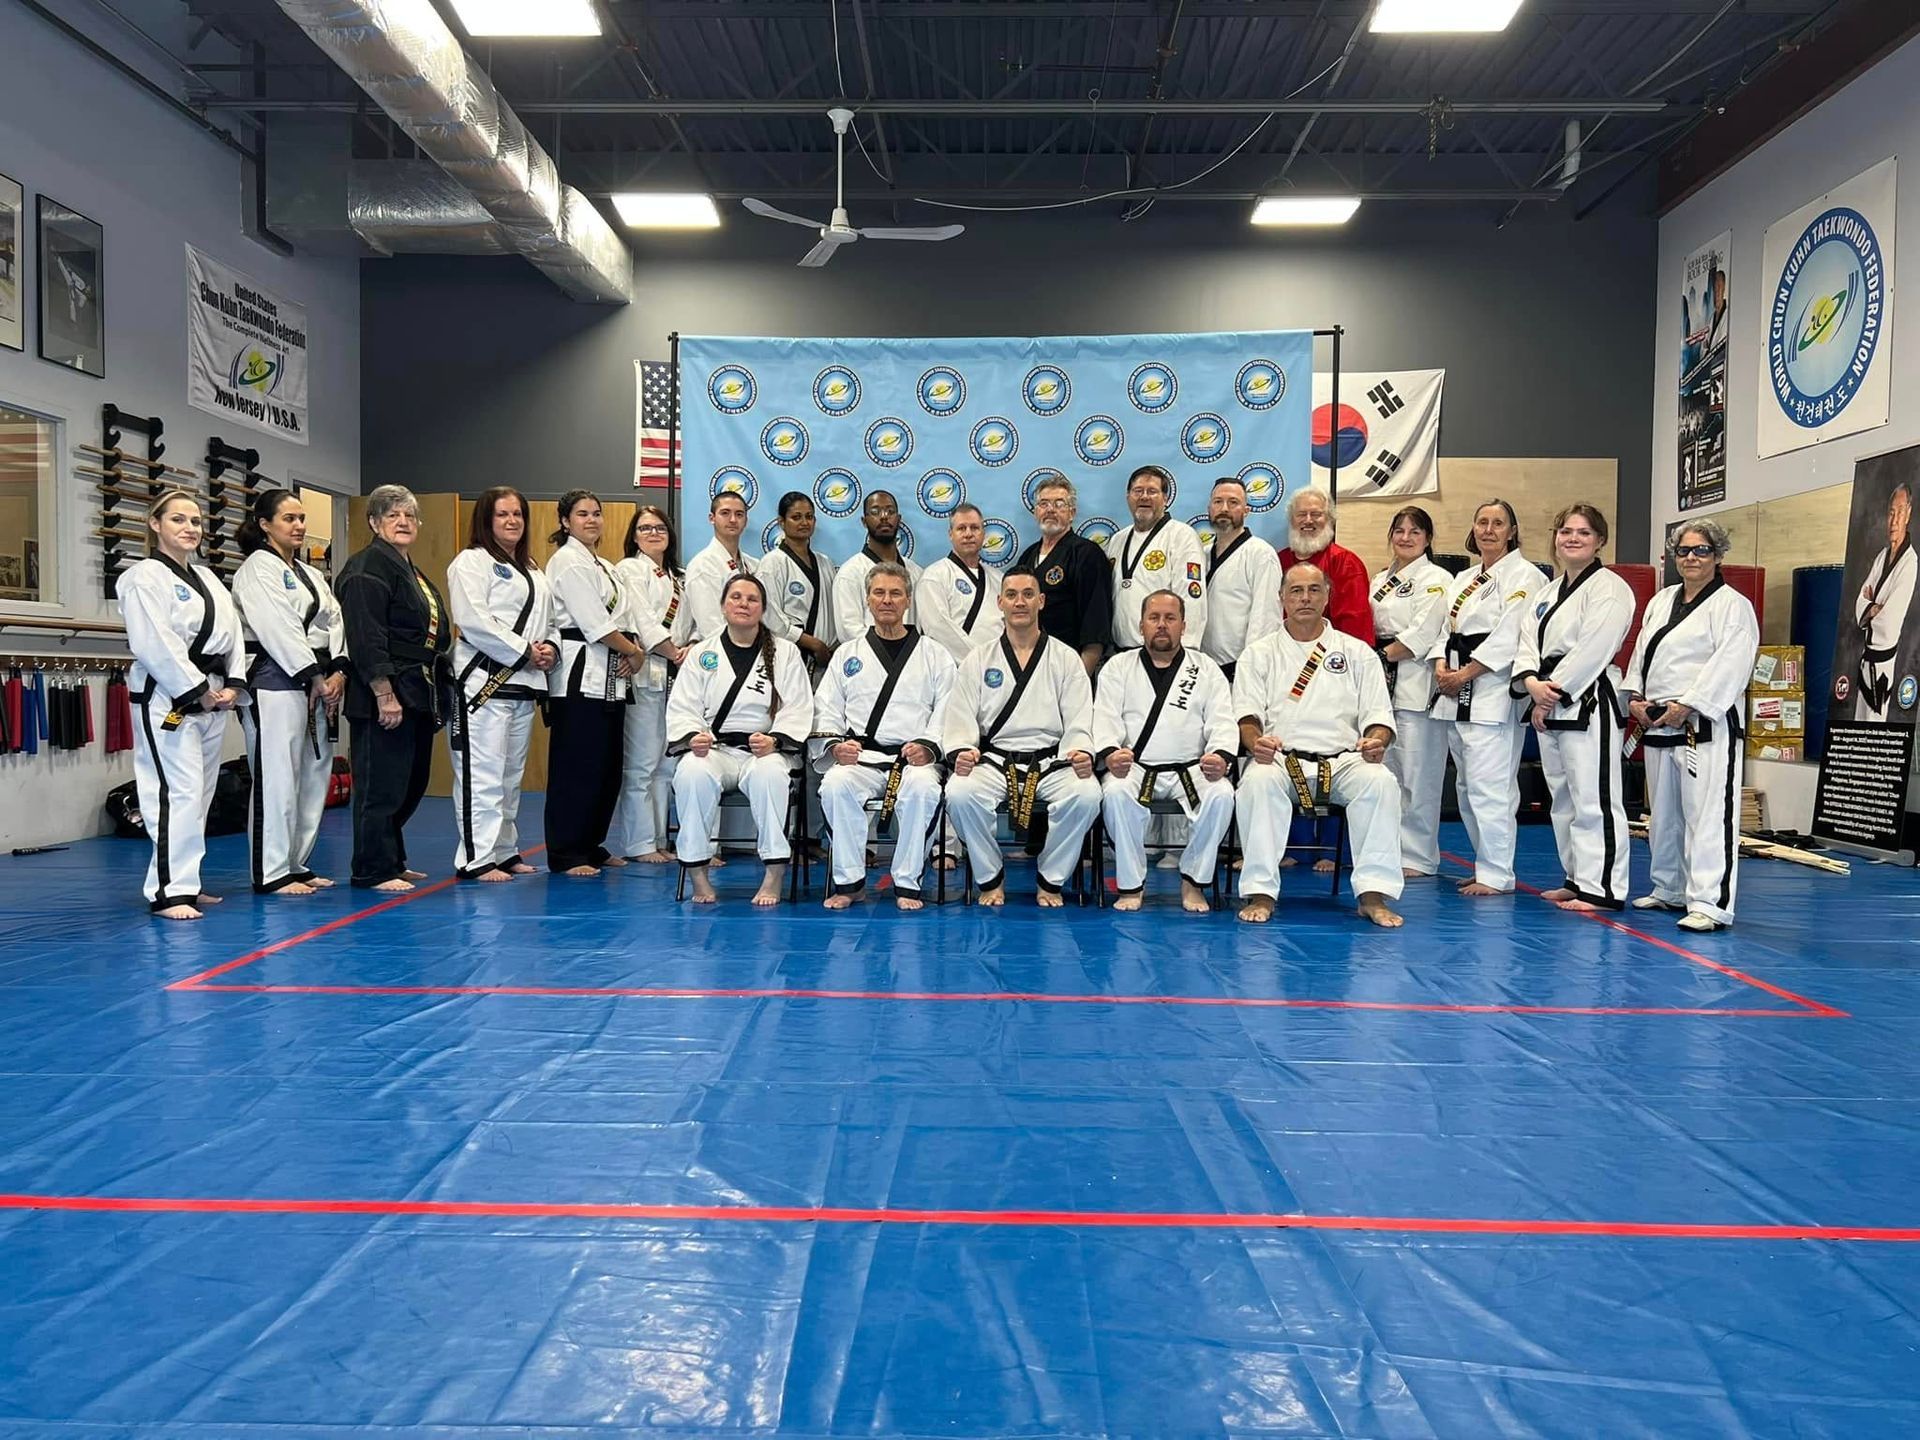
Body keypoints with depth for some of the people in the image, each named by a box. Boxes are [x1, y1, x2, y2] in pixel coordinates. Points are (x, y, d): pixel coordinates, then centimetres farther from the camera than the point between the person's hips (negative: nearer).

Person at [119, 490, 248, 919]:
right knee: (178, 792, -12)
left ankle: (185, 881, 22)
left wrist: (232, 685, 0)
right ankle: (167, 892, -8)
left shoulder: (207, 578, 17)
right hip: (166, 699, -8)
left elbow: (231, 632, 13)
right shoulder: (143, 577, -8)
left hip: (212, 697, 8)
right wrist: (198, 690, -16)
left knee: (199, 794, 12)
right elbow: (155, 644, -16)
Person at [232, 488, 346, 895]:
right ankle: (272, 873, 0)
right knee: (277, 778, -7)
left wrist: (337, 672, -4)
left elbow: (333, 622, 11)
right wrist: (316, 677, -15)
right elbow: (278, 630, -14)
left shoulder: (310, 574, 20)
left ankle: (297, 864, 22)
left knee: (314, 777, 11)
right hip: (275, 683, -9)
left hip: (318, 685, 9)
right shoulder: (257, 569, -5)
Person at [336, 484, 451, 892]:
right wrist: (385, 695, -24)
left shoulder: (411, 571, 20)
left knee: (411, 783, 15)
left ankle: (392, 860, 27)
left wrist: (436, 693, 23)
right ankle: (374, 871, 3)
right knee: (382, 785, -5)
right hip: (385, 696, -10)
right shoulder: (368, 568, -11)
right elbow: (366, 638, -19)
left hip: (419, 696, 10)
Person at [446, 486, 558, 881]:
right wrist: (525, 651, -16)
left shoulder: (532, 570, 21)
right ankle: (476, 859, -5)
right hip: (484, 680, -9)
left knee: (512, 773, 15)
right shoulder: (471, 562, -5)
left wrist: (550, 649, 0)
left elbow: (549, 620, 22)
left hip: (525, 682, 9)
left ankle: (504, 851, 24)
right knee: (483, 773, -9)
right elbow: (473, 620, -17)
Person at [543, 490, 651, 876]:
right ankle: (566, 854, 0)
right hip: (580, 675, -9)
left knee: (608, 767, 11)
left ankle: (592, 845, 22)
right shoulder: (567, 561, -8)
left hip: (610, 677, 9)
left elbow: (618, 617, 17)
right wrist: (633, 651, -7)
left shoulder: (602, 565, 21)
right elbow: (594, 623, -16)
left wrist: (632, 651, -2)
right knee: (576, 768, -6)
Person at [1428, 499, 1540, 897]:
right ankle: (1487, 865, 22)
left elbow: (1509, 636, -13)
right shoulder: (1463, 579, 20)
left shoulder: (1524, 576, -4)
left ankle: (1496, 874, -5)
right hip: (1456, 693, 8)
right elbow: (1447, 627, 15)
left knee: (1489, 785, -11)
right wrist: (1441, 667, -4)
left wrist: (1464, 674, -14)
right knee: (1467, 786, 11)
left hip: (1494, 690, -8)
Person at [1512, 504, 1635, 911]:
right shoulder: (1550, 591, 19)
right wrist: (1531, 683, -10)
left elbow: (1593, 650, -16)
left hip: (1588, 705, -9)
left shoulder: (1609, 588, -7)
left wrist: (1554, 692, -15)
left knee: (1593, 799, -9)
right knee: (1562, 798, 15)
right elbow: (1529, 641, 9)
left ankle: (1601, 888, -4)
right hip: (1548, 708, 9)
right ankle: (1576, 879, 25)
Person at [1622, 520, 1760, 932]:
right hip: (1659, 726, 8)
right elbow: (1642, 652, 17)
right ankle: (1670, 890, 30)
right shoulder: (1661, 601, 17)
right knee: (1663, 814, 16)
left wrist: (1685, 705, -20)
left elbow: (1730, 666, -15)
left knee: (1708, 816, -11)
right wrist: (1635, 696, 1)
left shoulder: (1732, 605, -5)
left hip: (1706, 727, -8)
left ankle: (1709, 904, -10)